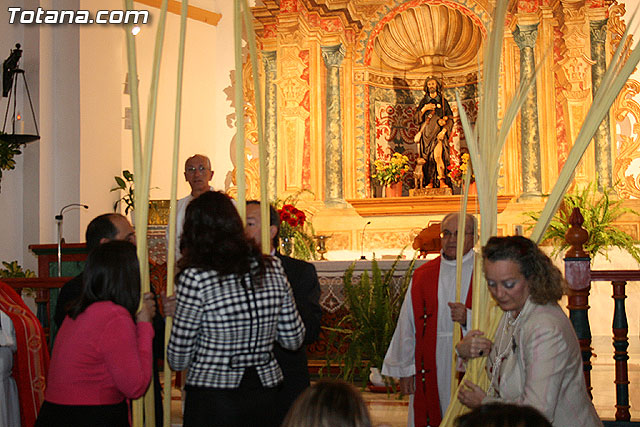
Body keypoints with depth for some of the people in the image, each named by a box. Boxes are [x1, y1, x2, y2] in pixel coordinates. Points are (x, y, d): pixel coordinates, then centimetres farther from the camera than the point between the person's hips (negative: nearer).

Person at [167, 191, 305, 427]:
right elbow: (293, 339, 5)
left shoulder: (195, 277, -15)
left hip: (212, 401, -4)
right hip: (264, 397, 4)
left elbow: (178, 359, -8)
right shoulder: (272, 268, -2)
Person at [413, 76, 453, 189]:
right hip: (426, 133, 2)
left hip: (438, 133, -2)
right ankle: (430, 181, -4)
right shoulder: (423, 101, 15)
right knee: (428, 157, -6)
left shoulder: (443, 101, 10)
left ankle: (442, 181, -23)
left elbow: (450, 119, 4)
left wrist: (444, 130, -11)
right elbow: (417, 118, 9)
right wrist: (424, 109, -8)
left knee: (437, 155, -20)